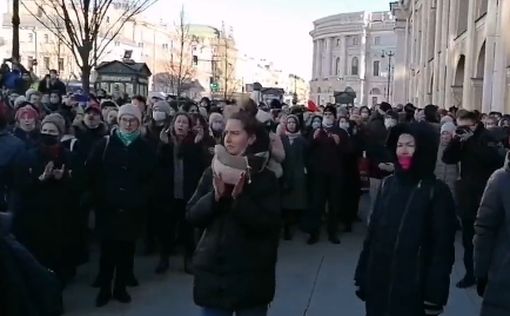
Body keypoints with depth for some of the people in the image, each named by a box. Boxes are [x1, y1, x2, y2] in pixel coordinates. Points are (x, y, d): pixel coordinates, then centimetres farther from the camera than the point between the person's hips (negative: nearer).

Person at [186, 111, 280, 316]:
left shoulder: (266, 178, -5)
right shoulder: (213, 173, 4)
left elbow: (270, 224, -12)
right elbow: (192, 216, 0)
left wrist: (239, 198, -23)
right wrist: (215, 196, -16)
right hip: (212, 273, 3)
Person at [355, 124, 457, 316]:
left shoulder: (436, 191, -9)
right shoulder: (387, 184, 5)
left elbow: (443, 245, -10)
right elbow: (373, 231, 7)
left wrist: (435, 293, -13)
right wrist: (362, 276, 5)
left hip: (414, 286, -4)